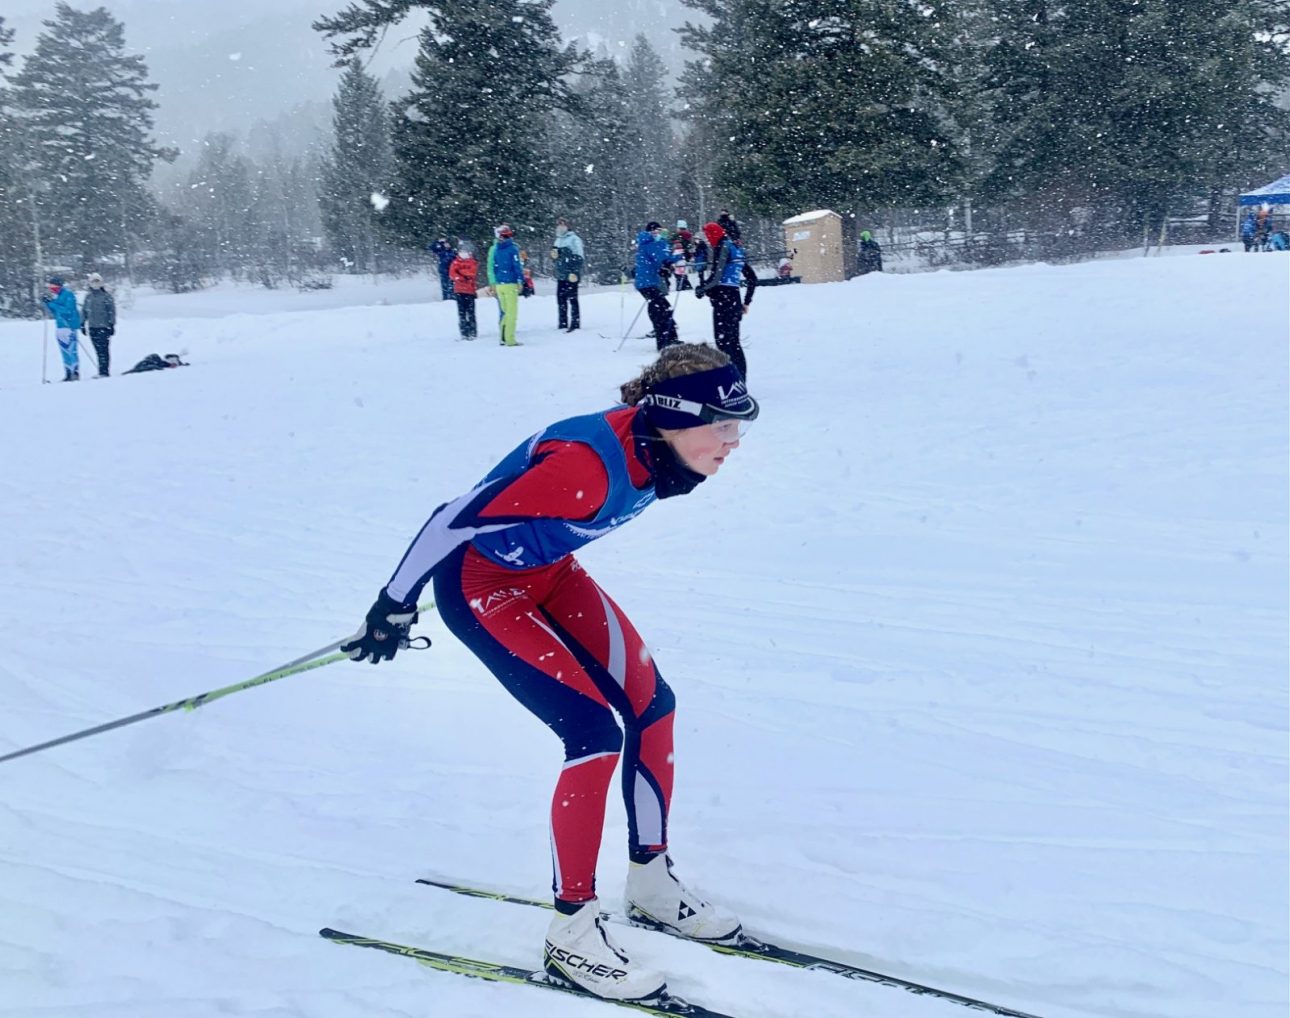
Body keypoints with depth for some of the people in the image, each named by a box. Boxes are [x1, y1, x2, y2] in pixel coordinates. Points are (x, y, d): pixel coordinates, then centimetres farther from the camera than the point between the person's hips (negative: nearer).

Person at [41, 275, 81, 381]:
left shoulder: (68, 295, -9)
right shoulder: (55, 296, 15)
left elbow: (67, 310, -20)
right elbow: (53, 313, 18)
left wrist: (52, 304, -20)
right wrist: (47, 303, 3)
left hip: (69, 326, -8)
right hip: (60, 326, 8)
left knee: (71, 350, -9)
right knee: (64, 351, 9)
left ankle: (76, 373, -7)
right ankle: (68, 374, 12)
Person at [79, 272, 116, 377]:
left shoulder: (106, 296, -1)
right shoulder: (88, 297, 13)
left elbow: (112, 311, -2)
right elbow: (84, 310, 19)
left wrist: (112, 324, -7)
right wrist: (82, 323, 13)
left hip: (104, 326, -5)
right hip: (92, 327, 5)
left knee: (103, 350, -9)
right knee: (98, 350, 5)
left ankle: (104, 372, -10)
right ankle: (102, 371, 9)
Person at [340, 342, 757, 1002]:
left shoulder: (659, 448, -11)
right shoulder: (589, 465, -37)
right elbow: (454, 520, -31)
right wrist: (395, 607, -21)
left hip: (547, 572, 8)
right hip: (478, 585, -8)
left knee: (651, 705, 4)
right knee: (596, 735, -16)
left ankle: (651, 885, 22)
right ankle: (571, 933, -1)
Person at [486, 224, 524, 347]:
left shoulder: (493, 249, 6)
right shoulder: (513, 249, -11)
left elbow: (490, 267, 9)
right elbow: (517, 266, -12)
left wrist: (492, 283, 15)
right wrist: (520, 281, -5)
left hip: (498, 285, 5)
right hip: (510, 284, -5)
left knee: (504, 311, 16)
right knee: (512, 312, -1)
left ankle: (503, 337, 15)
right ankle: (510, 339, -5)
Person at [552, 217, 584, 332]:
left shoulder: (574, 239, -7)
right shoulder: (558, 240, 17)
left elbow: (579, 258, -12)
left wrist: (575, 272, -18)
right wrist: (554, 256, 3)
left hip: (571, 275, -8)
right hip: (560, 275, 8)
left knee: (572, 299, -6)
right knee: (561, 299, 9)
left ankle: (575, 323, -4)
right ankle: (562, 323, 16)